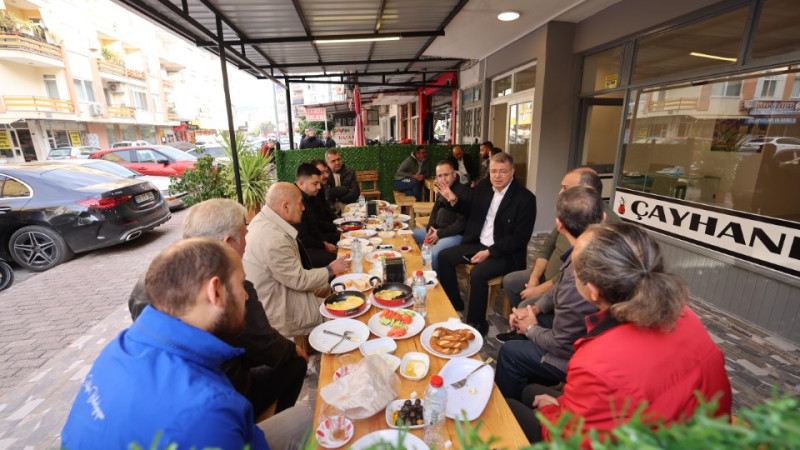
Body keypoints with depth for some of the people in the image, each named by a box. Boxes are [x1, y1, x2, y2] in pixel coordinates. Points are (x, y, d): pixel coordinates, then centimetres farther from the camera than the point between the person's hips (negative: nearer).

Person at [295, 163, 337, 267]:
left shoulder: (308, 197, 9)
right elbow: (302, 239, -21)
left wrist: (324, 242, 5)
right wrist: (324, 245, -9)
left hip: (311, 243, 10)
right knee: (333, 257, -25)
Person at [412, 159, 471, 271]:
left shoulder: (464, 192, -16)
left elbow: (462, 223, -19)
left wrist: (440, 234, -16)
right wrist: (430, 228, 1)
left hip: (456, 234, -9)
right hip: (437, 229, 9)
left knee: (433, 254, -34)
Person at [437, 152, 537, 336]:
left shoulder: (525, 198, -16)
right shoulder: (483, 186, 2)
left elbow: (520, 238, -18)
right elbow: (471, 210, 19)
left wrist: (489, 252, -23)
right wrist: (454, 201, -2)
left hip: (505, 253, -7)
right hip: (478, 243, 7)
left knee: (477, 274, -30)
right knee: (444, 256, 1)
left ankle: (477, 323, -6)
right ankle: (454, 304, 17)